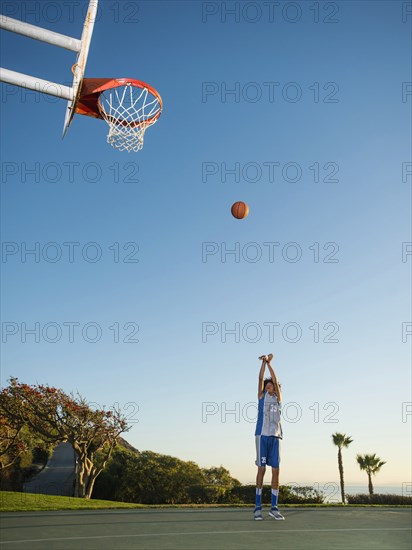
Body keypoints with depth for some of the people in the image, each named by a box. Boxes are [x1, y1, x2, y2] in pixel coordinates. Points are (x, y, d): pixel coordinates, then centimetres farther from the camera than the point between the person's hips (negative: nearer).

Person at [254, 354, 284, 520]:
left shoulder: (278, 398, 18)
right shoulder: (262, 396, 13)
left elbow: (275, 380, 9)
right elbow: (261, 378, 3)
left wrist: (269, 363, 7)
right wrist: (264, 362, 1)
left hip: (275, 437, 3)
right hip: (262, 435, -3)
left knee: (276, 470, -1)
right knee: (261, 469, -5)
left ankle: (274, 507, 4)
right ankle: (257, 507, 0)